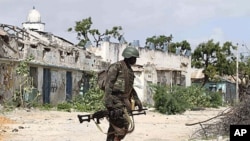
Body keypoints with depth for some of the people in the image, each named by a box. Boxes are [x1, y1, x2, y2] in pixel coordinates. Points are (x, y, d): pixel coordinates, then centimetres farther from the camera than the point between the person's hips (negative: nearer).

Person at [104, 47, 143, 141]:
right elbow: (108, 85, -15)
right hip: (115, 101, -8)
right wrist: (108, 104, -22)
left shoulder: (129, 70, 18)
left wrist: (137, 100, 20)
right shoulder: (116, 67, -9)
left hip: (124, 101, 9)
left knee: (114, 128, 8)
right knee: (124, 124, -16)